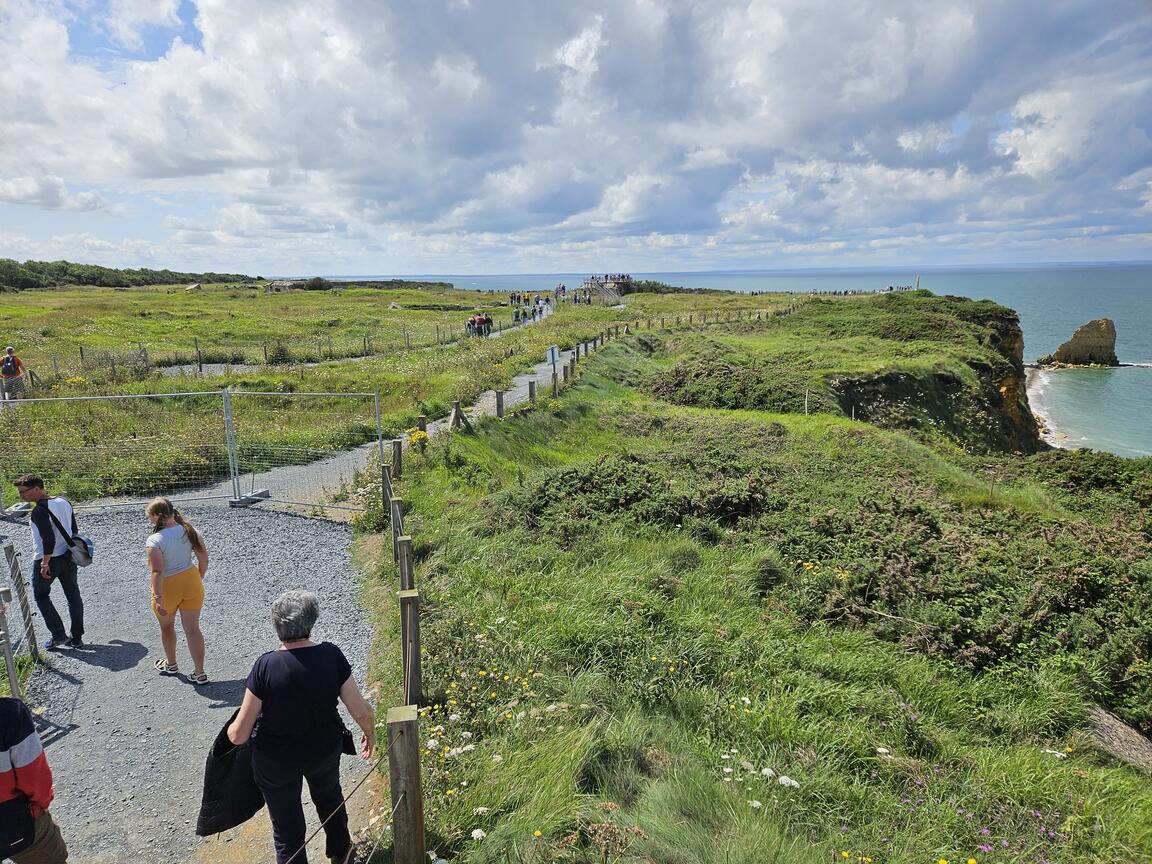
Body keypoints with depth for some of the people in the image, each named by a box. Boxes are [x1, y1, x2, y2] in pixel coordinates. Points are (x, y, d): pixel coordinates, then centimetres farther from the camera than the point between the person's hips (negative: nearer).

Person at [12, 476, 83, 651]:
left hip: (47, 560, -7)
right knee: (73, 596, 11)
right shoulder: (64, 502, 4)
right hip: (68, 557, 7)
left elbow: (49, 540, -25)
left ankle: (58, 635, 9)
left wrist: (45, 563, -18)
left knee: (41, 596, 13)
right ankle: (77, 638, 17)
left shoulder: (39, 511, -20)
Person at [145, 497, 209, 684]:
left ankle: (170, 664, 44)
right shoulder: (190, 531, -7)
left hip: (167, 588, -3)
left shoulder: (154, 541, -21)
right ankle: (200, 673, 14)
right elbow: (204, 559, -1)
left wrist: (158, 598, -22)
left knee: (167, 627, 24)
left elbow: (157, 572, -25)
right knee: (193, 629, 11)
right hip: (191, 584, 4)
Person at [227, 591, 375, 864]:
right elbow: (361, 711, -18)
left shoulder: (266, 666, -28)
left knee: (287, 830, 22)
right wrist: (370, 734, 3)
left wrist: (232, 731, 3)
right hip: (325, 750, 3)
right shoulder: (331, 655, -22)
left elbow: (238, 735, -21)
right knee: (328, 795, 35)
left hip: (275, 762, -2)